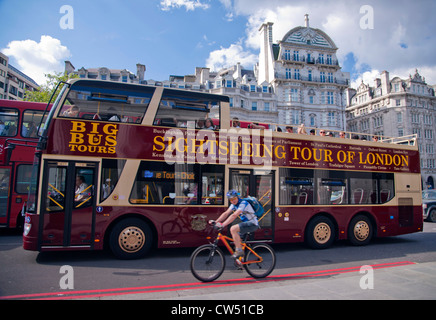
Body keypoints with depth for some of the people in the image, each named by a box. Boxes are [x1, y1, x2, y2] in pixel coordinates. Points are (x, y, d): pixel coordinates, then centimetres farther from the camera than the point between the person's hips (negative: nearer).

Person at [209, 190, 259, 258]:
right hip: (246, 223, 10)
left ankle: (239, 251, -15)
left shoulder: (243, 203, -22)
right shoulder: (234, 205, 6)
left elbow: (234, 215, -32)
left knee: (233, 229, -24)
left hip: (253, 224, -10)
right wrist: (215, 221, -10)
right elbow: (226, 213, 2)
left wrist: (223, 224, -38)